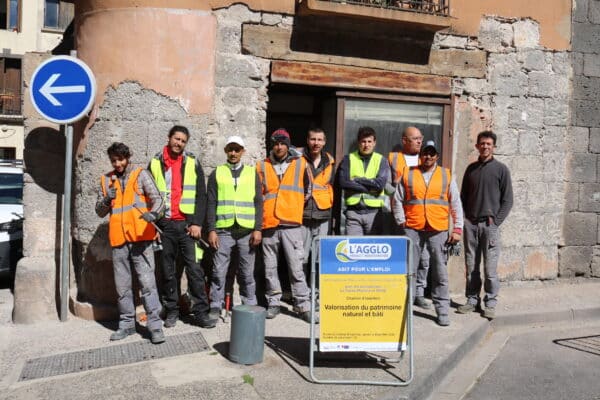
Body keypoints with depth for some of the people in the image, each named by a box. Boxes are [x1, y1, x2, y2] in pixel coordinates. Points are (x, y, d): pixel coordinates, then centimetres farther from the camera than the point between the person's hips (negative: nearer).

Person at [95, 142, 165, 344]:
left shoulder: (141, 175, 2)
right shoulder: (106, 180, 14)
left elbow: (157, 199, -10)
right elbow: (100, 211, 14)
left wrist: (153, 213, -31)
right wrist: (106, 200, -8)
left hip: (140, 237, -4)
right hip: (118, 239, 4)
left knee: (147, 282, -7)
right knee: (122, 285, 11)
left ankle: (155, 325, -4)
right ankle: (127, 324, 22)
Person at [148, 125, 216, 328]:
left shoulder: (193, 164, 6)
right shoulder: (155, 164, 8)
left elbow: (200, 196, 2)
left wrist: (197, 223, -7)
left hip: (187, 224, -1)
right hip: (164, 225, 1)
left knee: (194, 269, -4)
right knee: (167, 270, 7)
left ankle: (201, 312, 1)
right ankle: (171, 311, 18)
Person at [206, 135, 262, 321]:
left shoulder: (252, 173, 10)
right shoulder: (217, 173, 9)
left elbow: (258, 202, 7)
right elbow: (210, 203, 5)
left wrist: (258, 229, -2)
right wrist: (211, 230, -4)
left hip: (247, 230, 1)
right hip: (223, 230, 0)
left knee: (247, 272, 6)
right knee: (219, 271, -1)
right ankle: (215, 307, 9)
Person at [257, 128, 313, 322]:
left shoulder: (301, 163, 8)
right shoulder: (262, 167, 10)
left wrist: (300, 210, 10)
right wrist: (257, 221, 6)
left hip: (292, 224, -2)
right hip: (268, 224, 2)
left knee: (296, 268, -3)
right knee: (270, 268, 8)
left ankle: (303, 305, 5)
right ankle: (274, 303, 20)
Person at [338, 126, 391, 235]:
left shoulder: (381, 160, 8)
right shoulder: (348, 159, 7)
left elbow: (380, 183, -8)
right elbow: (343, 182, -7)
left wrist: (356, 179, -6)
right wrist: (370, 187, -9)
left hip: (374, 212, 0)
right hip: (353, 211, 0)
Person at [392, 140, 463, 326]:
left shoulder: (446, 175, 9)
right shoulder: (408, 174, 8)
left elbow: (456, 204, 8)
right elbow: (397, 200, 10)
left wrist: (457, 229, 2)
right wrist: (401, 221, 2)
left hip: (438, 230, 0)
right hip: (412, 229, 0)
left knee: (440, 272, 5)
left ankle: (442, 311, 15)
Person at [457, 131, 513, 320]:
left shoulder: (501, 169, 3)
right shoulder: (471, 168, 13)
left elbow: (507, 200, 1)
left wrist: (496, 220, -8)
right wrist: (463, 217, 5)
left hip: (489, 224, -3)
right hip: (470, 223, 3)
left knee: (490, 267, -4)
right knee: (471, 265, 6)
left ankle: (490, 303, 7)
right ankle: (472, 299, 16)